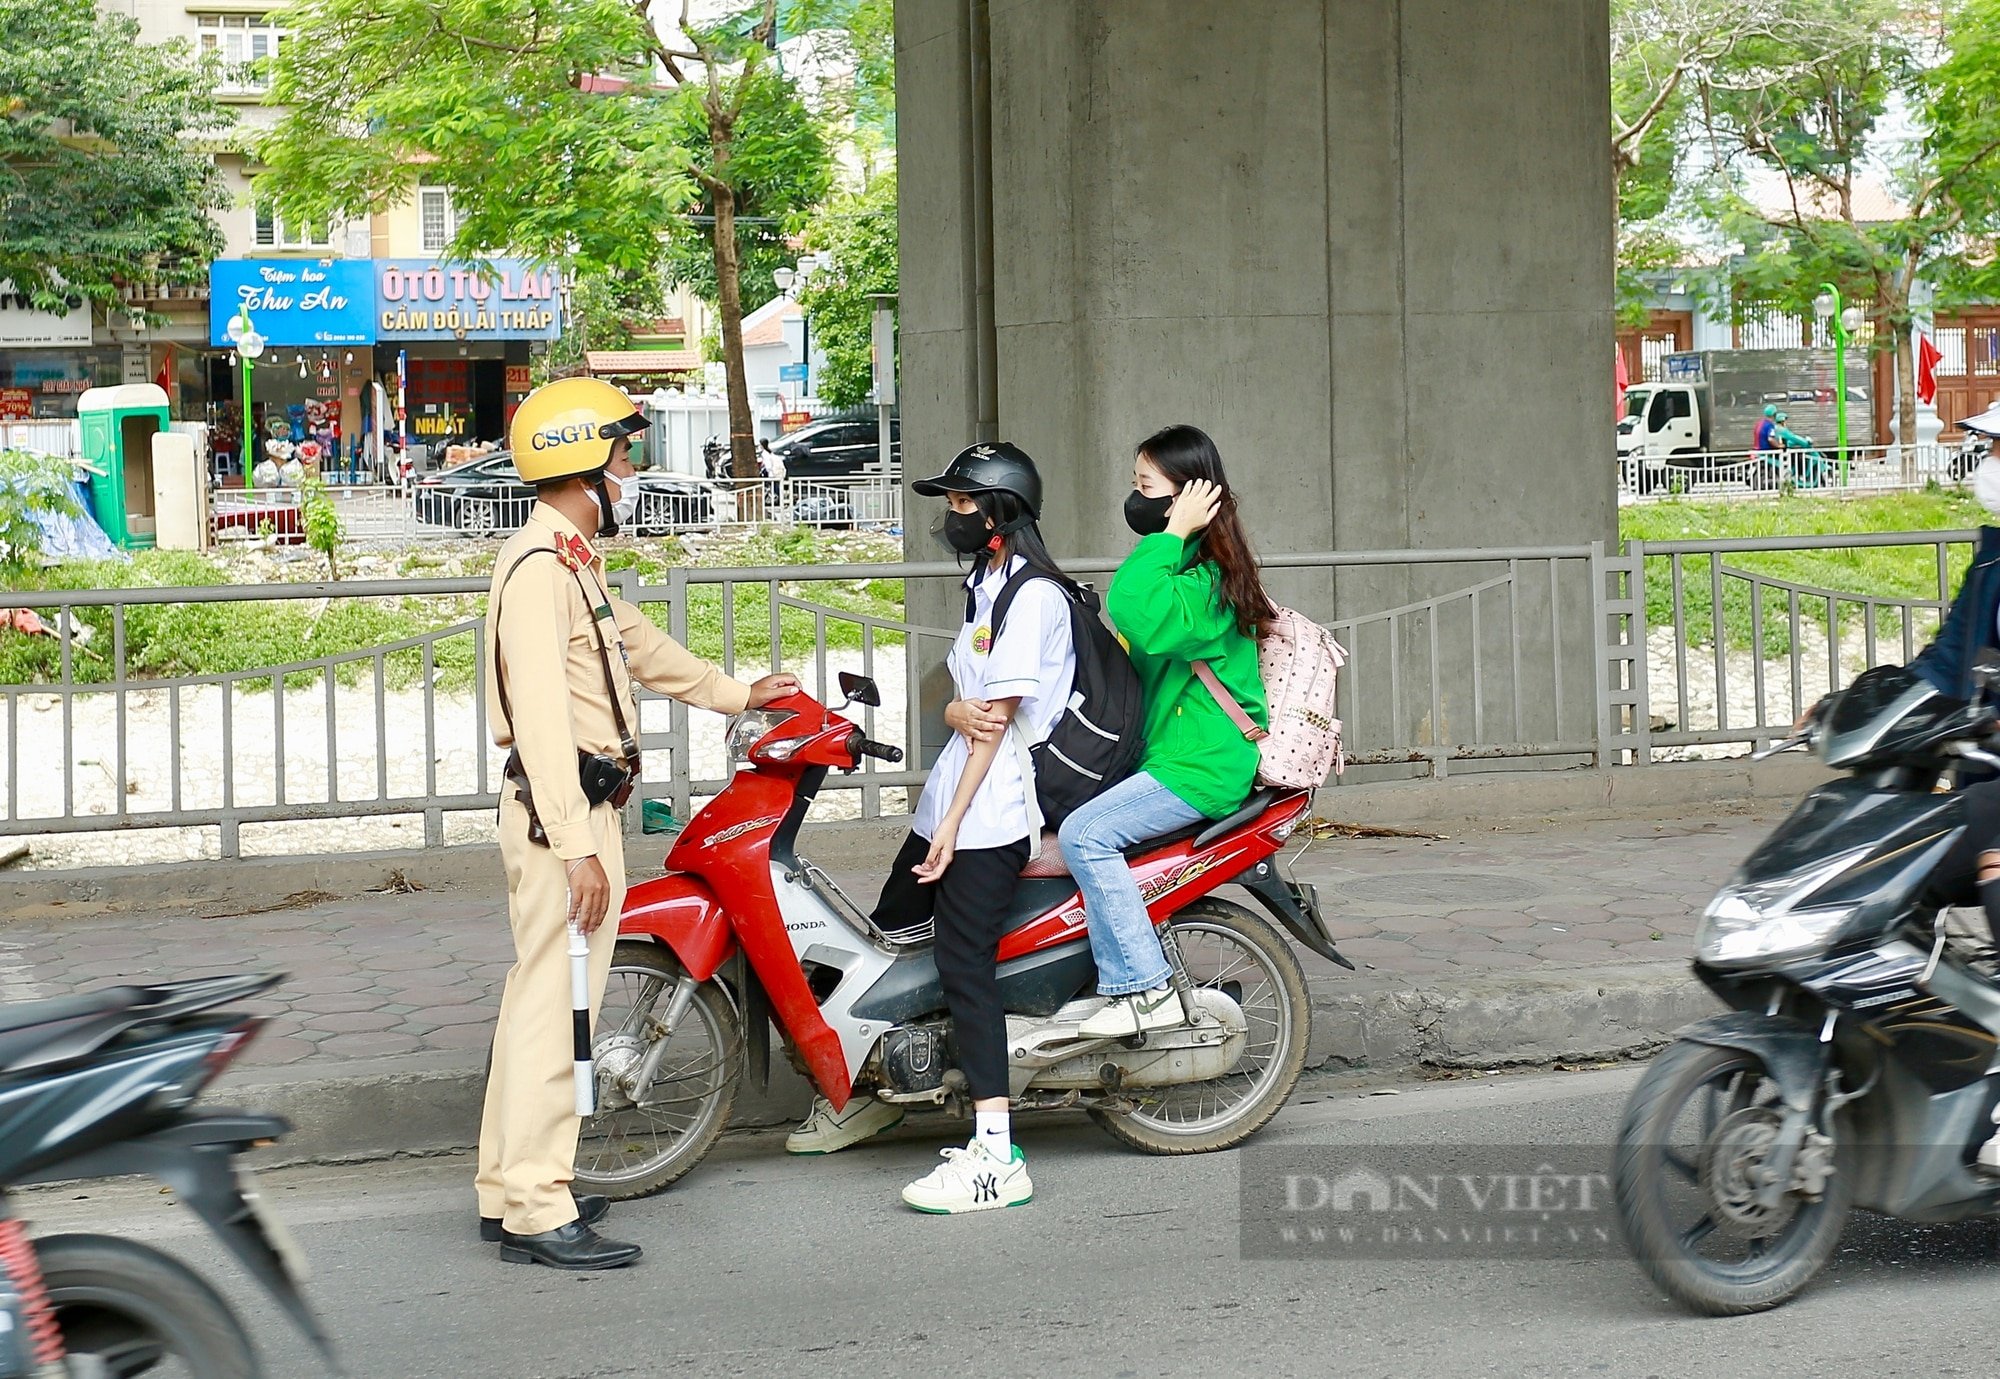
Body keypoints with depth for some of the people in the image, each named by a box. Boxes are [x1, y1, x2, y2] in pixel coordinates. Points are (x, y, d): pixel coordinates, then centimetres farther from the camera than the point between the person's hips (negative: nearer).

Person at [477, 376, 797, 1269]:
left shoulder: (573, 560, 19)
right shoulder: (538, 566, -15)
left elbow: (635, 644, 35)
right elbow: (542, 715, -23)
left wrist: (734, 693, 46)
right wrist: (579, 848, -27)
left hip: (581, 810, 11)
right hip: (563, 815, -11)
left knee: (540, 998, 14)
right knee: (555, 1006, -9)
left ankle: (510, 1189, 21)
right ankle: (538, 1212, -7)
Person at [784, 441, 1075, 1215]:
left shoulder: (1032, 594, -12)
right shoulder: (986, 585, 19)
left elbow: (1001, 715, -17)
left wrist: (953, 822, -19)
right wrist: (957, 711, -11)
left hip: (989, 811, -10)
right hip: (949, 803, 10)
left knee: (964, 968, -14)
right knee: (886, 936, 17)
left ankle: (996, 1155, -15)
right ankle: (866, 1094, 34)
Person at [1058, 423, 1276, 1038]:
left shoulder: (1208, 579, -17)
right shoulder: (1183, 563, 17)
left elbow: (1140, 618, -36)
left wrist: (1173, 533, -27)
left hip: (1204, 767, -11)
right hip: (1169, 753, 11)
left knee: (1085, 833, -24)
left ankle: (1145, 991, -21)